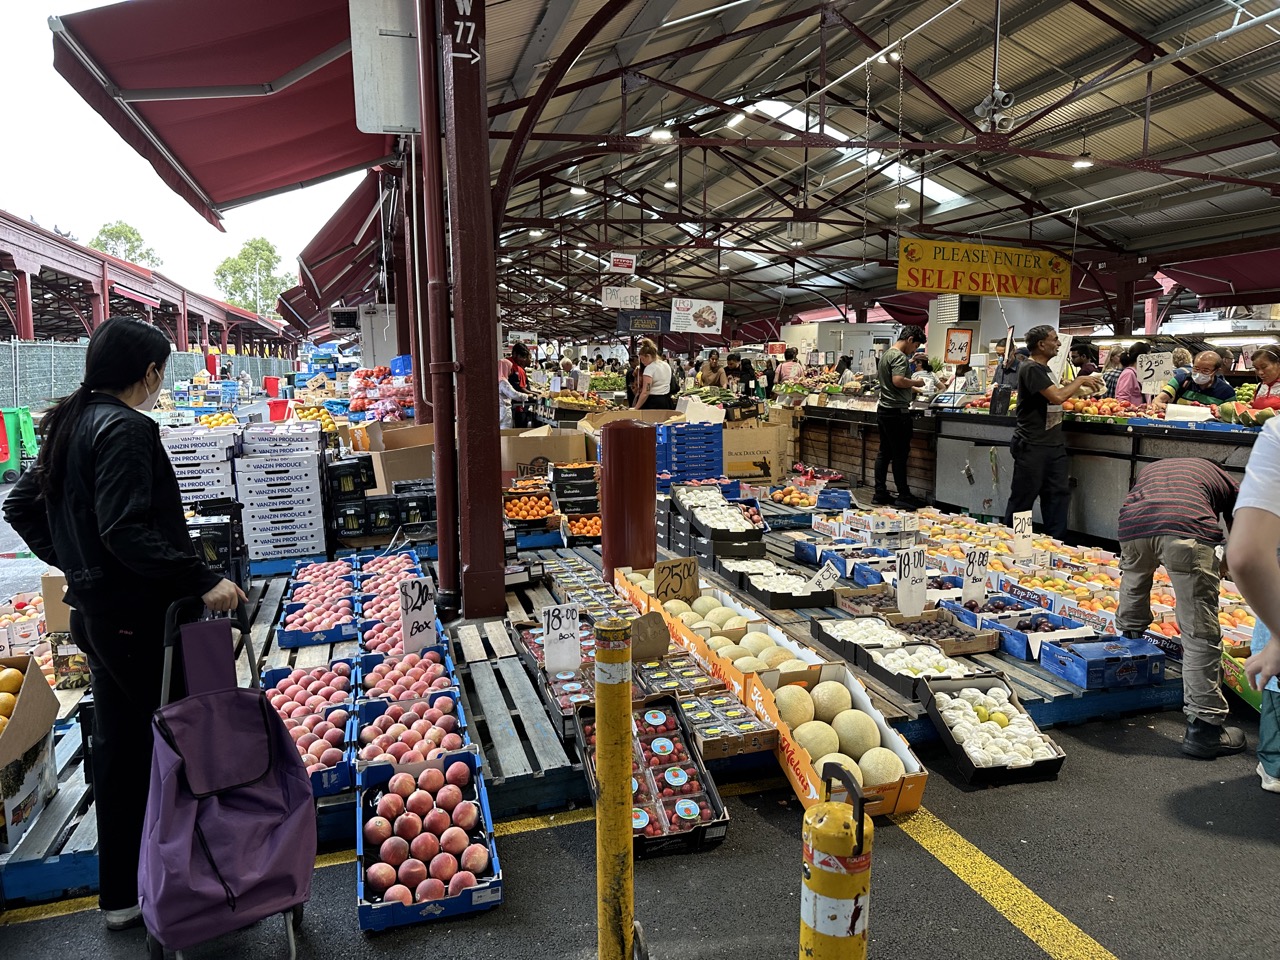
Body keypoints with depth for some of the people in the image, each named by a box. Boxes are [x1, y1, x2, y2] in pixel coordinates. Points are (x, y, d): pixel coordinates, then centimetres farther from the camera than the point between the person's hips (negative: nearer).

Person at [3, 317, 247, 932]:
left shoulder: (69, 425, 12)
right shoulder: (126, 428, -17)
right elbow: (126, 531, -26)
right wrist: (202, 581, -27)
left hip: (95, 608, 10)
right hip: (139, 616, -10)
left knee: (119, 745, 17)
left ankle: (120, 894, 31)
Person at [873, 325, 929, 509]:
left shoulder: (886, 354, 17)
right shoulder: (900, 356, -14)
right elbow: (898, 381, -26)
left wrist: (913, 389, 22)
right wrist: (916, 382, -10)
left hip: (883, 409, 10)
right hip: (897, 411, -10)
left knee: (884, 452, 11)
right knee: (900, 454, -3)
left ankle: (880, 494, 14)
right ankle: (903, 496, 2)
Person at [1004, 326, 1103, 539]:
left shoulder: (1044, 369, 16)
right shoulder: (1031, 369, -15)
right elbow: (1057, 397, -23)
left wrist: (1082, 387, 10)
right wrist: (1080, 380, -9)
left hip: (1053, 444, 9)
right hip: (1032, 446, -9)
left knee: (1058, 494, 9)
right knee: (1022, 499, -1)